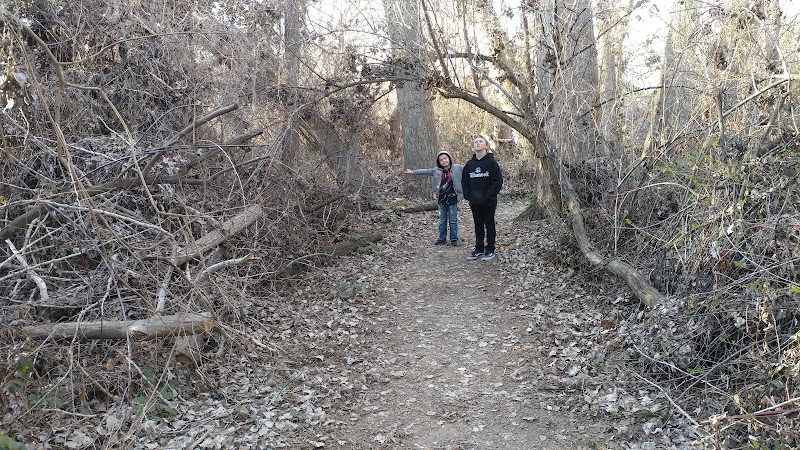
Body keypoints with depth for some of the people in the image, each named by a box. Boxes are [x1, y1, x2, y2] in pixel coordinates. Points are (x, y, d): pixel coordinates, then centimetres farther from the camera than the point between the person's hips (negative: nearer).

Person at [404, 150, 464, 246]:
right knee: (442, 220, 11)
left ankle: (454, 239, 14)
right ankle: (442, 239, 20)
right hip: (442, 199, 3)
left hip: (452, 198, -3)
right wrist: (413, 172, 4)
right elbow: (425, 171, 7)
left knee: (453, 220, 5)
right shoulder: (436, 170, 6)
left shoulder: (457, 168, -2)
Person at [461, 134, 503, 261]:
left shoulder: (491, 162, -7)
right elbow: (464, 182, 9)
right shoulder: (469, 164, 6)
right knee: (478, 225, 12)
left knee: (489, 224, 6)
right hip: (474, 202, 4)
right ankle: (479, 249, 20)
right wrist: (469, 196, -4)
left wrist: (487, 197, -16)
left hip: (489, 202, -4)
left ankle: (490, 250, 14)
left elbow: (497, 182, -11)